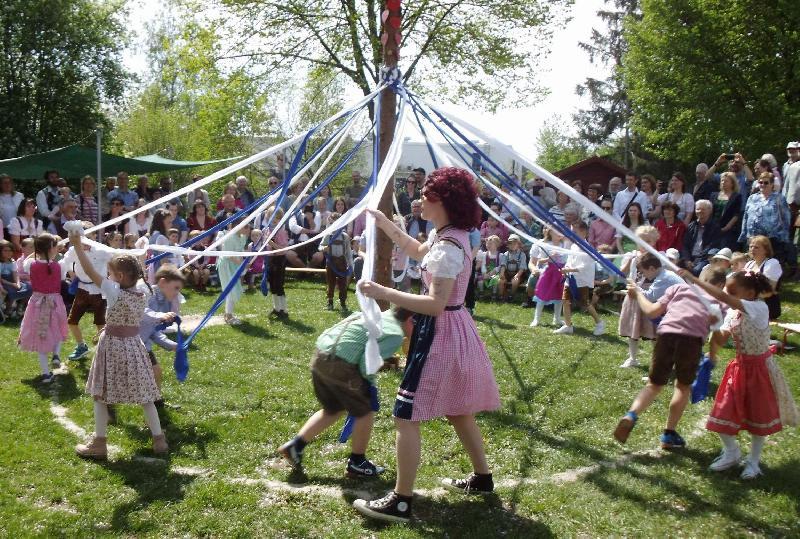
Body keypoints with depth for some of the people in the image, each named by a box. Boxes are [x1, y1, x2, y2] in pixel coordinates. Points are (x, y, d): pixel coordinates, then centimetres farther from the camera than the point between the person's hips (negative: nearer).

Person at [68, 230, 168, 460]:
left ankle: (98, 444, 14)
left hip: (112, 346, -6)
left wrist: (78, 245, -13)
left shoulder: (114, 292, -17)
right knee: (143, 394, 11)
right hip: (134, 345, 6)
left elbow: (90, 271, -17)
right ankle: (159, 440, 14)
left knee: (100, 395, 7)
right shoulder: (141, 296, -1)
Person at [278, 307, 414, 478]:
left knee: (333, 409, 26)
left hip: (319, 357, 9)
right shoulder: (396, 334, -8)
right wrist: (370, 383, 5)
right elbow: (367, 362, -16)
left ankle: (295, 445, 21)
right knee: (366, 411, 10)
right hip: (338, 366, -9)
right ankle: (357, 464, 21)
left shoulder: (381, 316, 18)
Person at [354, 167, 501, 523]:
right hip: (452, 328, 10)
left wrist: (385, 293, -27)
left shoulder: (448, 246, -24)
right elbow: (419, 251, 28)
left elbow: (435, 304, -29)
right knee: (456, 410, 23)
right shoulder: (445, 234, 7)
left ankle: (401, 502, -1)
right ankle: (482, 478, 38)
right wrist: (386, 225, 20)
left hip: (440, 332, -10)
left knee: (406, 415, -6)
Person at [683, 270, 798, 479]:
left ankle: (753, 460, 27)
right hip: (740, 366, 6)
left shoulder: (759, 308, -23)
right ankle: (732, 452, 27)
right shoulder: (732, 313, 0)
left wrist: (693, 280, -37)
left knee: (758, 415, 9)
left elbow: (723, 298, -35)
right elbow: (721, 341, -1)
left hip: (760, 368, -6)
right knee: (723, 412, 5)